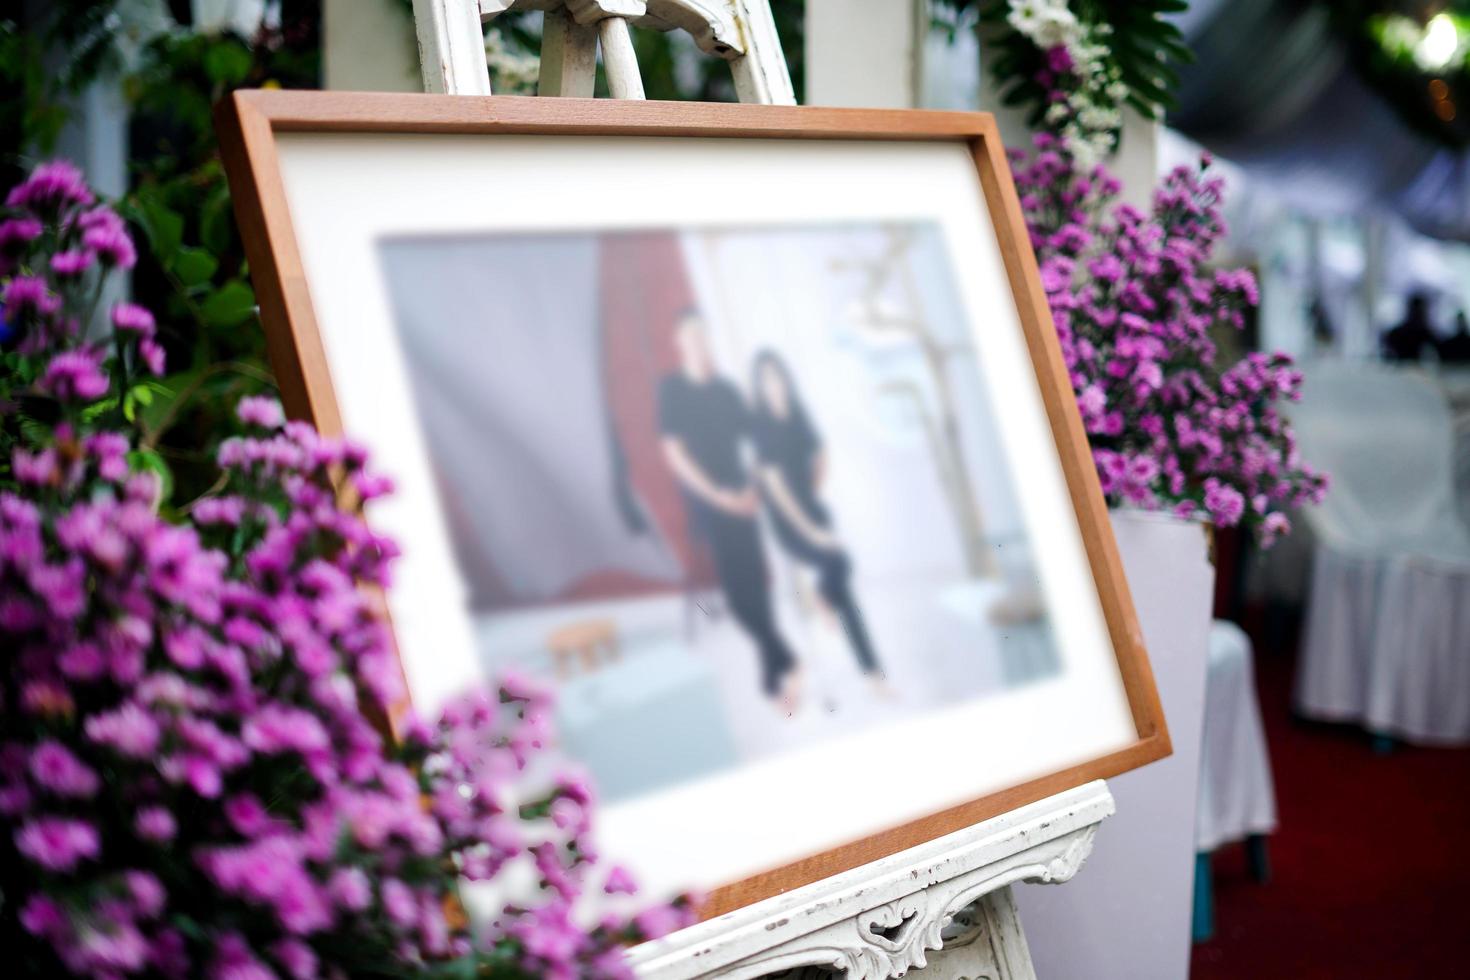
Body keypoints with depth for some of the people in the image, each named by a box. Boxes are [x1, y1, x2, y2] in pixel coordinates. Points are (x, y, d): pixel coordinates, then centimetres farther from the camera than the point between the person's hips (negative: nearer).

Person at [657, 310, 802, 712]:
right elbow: (674, 452, -7)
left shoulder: (726, 390, 10)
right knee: (739, 593, -9)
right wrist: (717, 495, -13)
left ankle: (773, 678, 12)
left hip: (743, 505, 4)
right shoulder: (670, 389, -3)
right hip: (708, 507, -4)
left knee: (757, 586, 5)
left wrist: (755, 488, -6)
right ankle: (784, 662, -1)